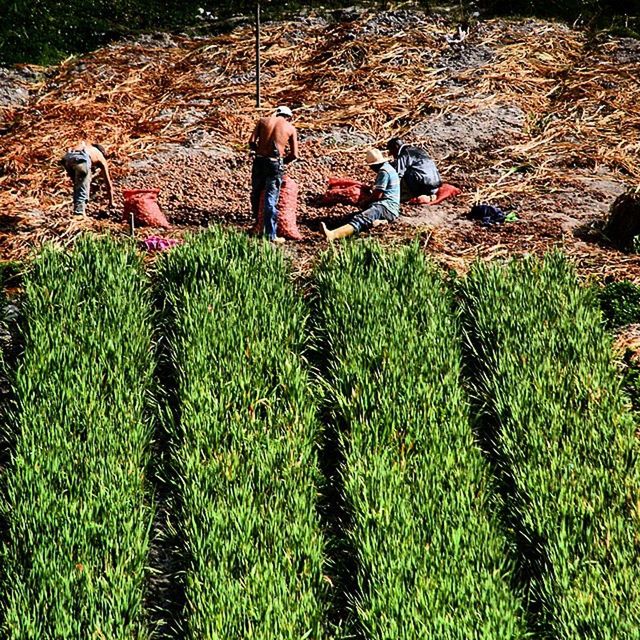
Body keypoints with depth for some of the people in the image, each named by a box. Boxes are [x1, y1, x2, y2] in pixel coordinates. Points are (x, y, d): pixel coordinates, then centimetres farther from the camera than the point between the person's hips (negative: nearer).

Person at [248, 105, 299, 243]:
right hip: (275, 164, -2)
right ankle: (271, 235, -1)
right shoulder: (291, 128, 7)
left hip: (259, 161, 2)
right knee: (271, 199, 0)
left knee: (256, 194, 20)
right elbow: (294, 155, 5)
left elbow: (251, 141, -1)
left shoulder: (263, 121, 9)